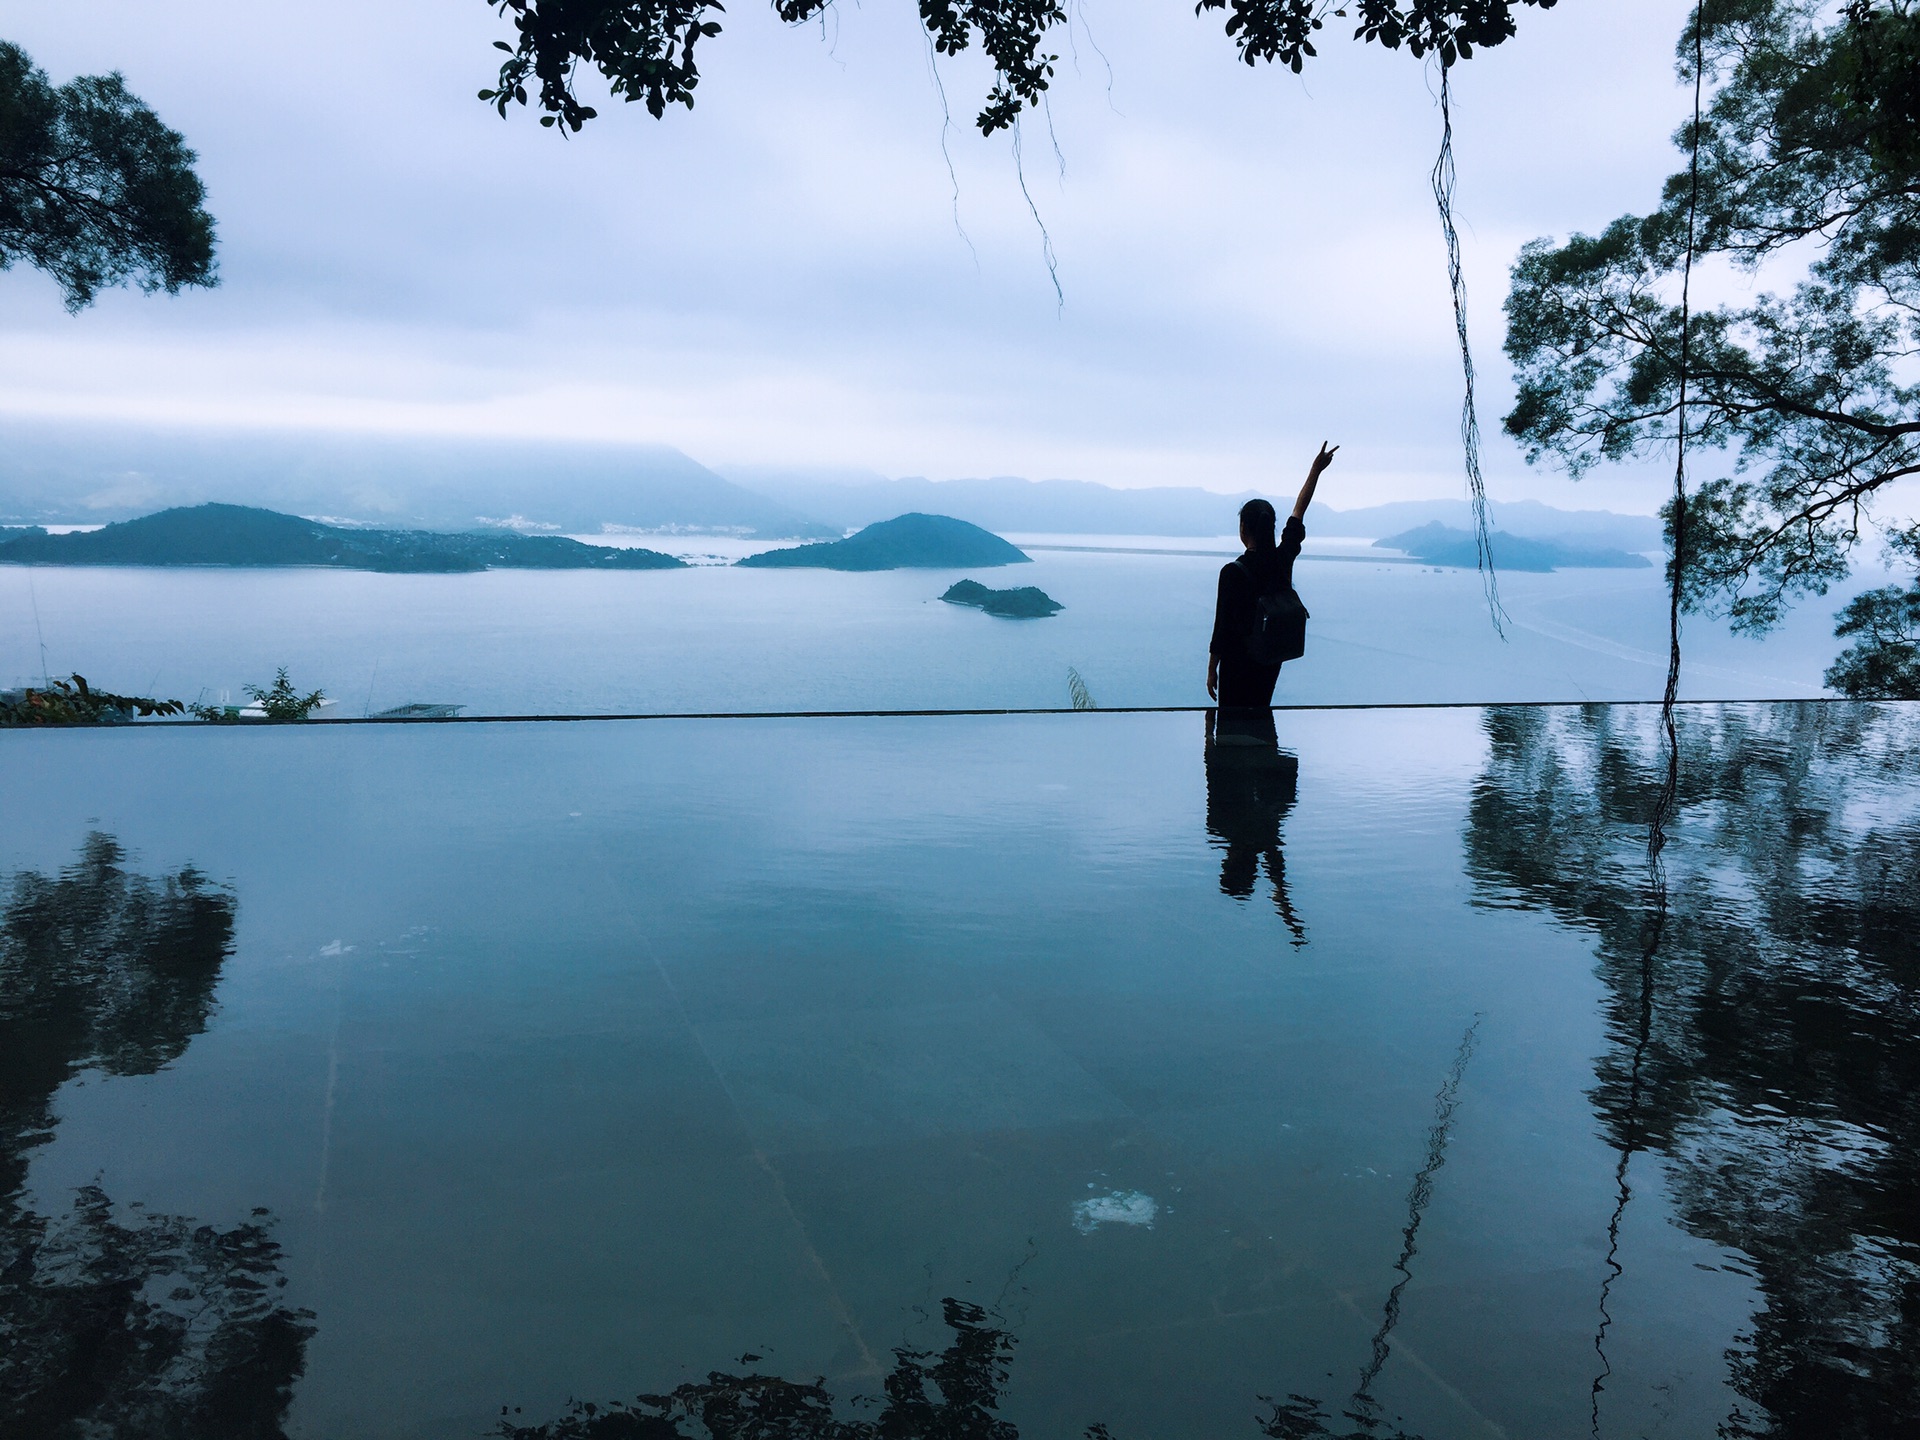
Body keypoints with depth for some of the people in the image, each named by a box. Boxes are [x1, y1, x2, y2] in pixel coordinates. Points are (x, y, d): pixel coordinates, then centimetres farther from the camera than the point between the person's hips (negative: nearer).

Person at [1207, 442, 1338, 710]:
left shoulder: (1233, 572, -18)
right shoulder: (1284, 559, -4)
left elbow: (1222, 624, -15)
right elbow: (1299, 512, 10)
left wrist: (1212, 669, -6)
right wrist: (1316, 470, 22)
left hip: (1238, 660, -6)